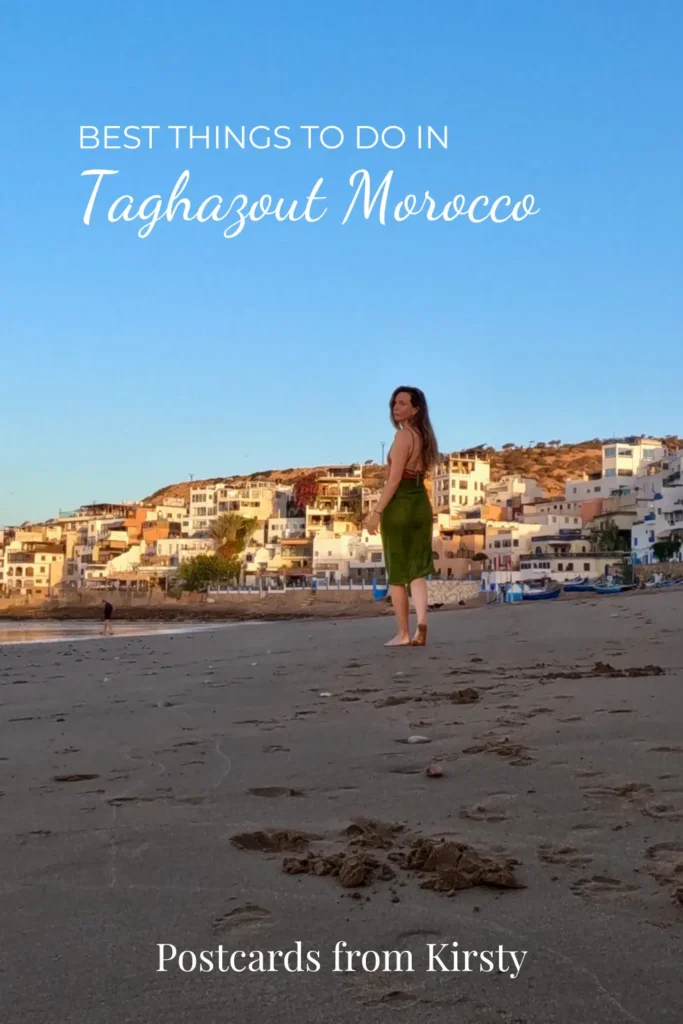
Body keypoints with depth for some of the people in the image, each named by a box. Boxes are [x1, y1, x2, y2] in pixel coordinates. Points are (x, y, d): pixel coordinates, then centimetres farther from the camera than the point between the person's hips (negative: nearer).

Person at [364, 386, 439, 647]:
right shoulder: (424, 437, 12)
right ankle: (421, 629, -2)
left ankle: (403, 634, 4)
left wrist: (376, 512, -16)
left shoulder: (403, 436, -14)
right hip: (421, 504, 8)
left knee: (396, 574, 2)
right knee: (417, 571, 8)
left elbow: (394, 479, -18)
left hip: (400, 506, -8)